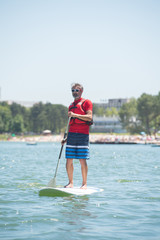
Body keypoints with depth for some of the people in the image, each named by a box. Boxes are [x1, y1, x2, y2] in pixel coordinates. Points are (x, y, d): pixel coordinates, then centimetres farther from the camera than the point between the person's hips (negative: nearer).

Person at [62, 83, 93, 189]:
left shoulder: (86, 102, 2)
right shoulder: (71, 105, 22)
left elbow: (89, 117, -12)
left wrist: (75, 115, -20)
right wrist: (66, 138, 17)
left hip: (83, 135, -6)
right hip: (71, 135, 6)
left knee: (82, 160, -6)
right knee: (69, 160, 2)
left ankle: (84, 184, 0)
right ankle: (71, 182, 10)